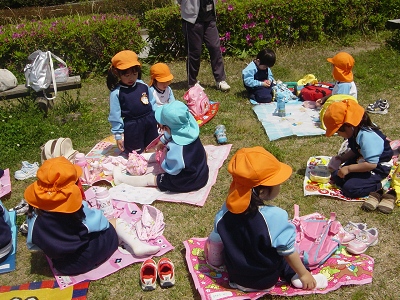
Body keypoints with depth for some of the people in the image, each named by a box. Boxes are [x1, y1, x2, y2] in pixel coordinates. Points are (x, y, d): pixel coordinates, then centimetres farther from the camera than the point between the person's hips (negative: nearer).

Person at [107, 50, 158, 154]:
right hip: (132, 127, -4)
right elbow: (115, 116, -9)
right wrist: (118, 135, -8)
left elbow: (152, 103, 11)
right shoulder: (116, 93, -13)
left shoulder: (143, 85, -1)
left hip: (150, 122, 4)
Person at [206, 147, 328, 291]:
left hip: (235, 278, 4)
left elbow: (215, 241, -2)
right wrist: (304, 274, -1)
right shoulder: (275, 216, -32)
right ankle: (292, 276, 8)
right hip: (265, 282, -3)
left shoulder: (226, 210, -18)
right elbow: (288, 252, -19)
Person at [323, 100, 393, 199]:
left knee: (349, 188, -21)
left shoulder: (366, 136, -34)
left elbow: (371, 164, -36)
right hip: (361, 161, 9)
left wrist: (348, 168, -30)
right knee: (336, 177, 4)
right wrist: (342, 158, -3)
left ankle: (377, 187, -1)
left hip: (377, 168, -9)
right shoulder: (355, 132, -5)